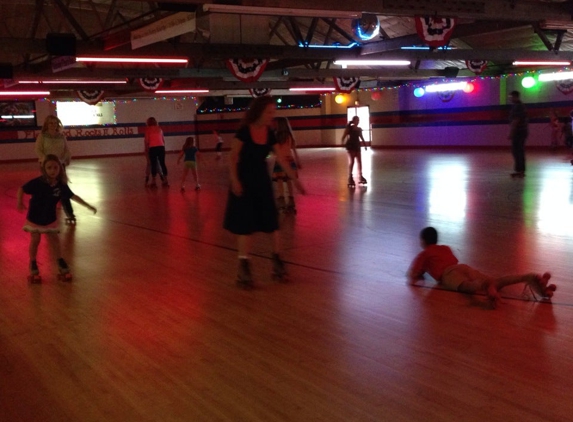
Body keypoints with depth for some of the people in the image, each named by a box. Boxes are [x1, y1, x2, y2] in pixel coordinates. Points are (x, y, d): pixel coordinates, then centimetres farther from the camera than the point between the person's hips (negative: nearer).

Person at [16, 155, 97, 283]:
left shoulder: (61, 185, -15)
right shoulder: (38, 182, -25)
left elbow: (73, 196, -3)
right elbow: (22, 189, -14)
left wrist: (88, 206, -1)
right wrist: (20, 202, -23)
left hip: (50, 218, 2)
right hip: (35, 217, -2)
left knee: (54, 240, 11)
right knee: (35, 241, 8)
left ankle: (60, 262, 26)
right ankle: (33, 264, 26)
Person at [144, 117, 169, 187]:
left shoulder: (148, 129, 3)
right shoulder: (159, 128, 14)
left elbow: (147, 140, -2)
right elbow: (163, 139, 12)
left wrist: (146, 148, 9)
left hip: (153, 147, -3)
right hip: (161, 147, 3)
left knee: (153, 164, 1)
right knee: (162, 163, 7)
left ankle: (153, 181, 0)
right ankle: (165, 180, 9)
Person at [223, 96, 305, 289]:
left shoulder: (269, 134, 1)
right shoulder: (244, 131, -15)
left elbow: (281, 159, 3)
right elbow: (232, 158, -13)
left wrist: (295, 180, 0)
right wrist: (235, 181, -22)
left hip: (262, 180, 5)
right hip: (244, 180, -5)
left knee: (270, 220, 6)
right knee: (245, 224, -4)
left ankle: (277, 262, 17)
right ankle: (244, 267, 3)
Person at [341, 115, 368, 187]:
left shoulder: (359, 129, 12)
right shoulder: (349, 128, -5)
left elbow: (361, 137, 21)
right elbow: (344, 136, -12)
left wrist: (364, 144, 15)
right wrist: (343, 143, -28)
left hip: (357, 146, 6)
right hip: (351, 146, -6)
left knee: (359, 162, 6)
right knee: (351, 162, -8)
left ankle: (361, 177, 16)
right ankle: (350, 178, -3)